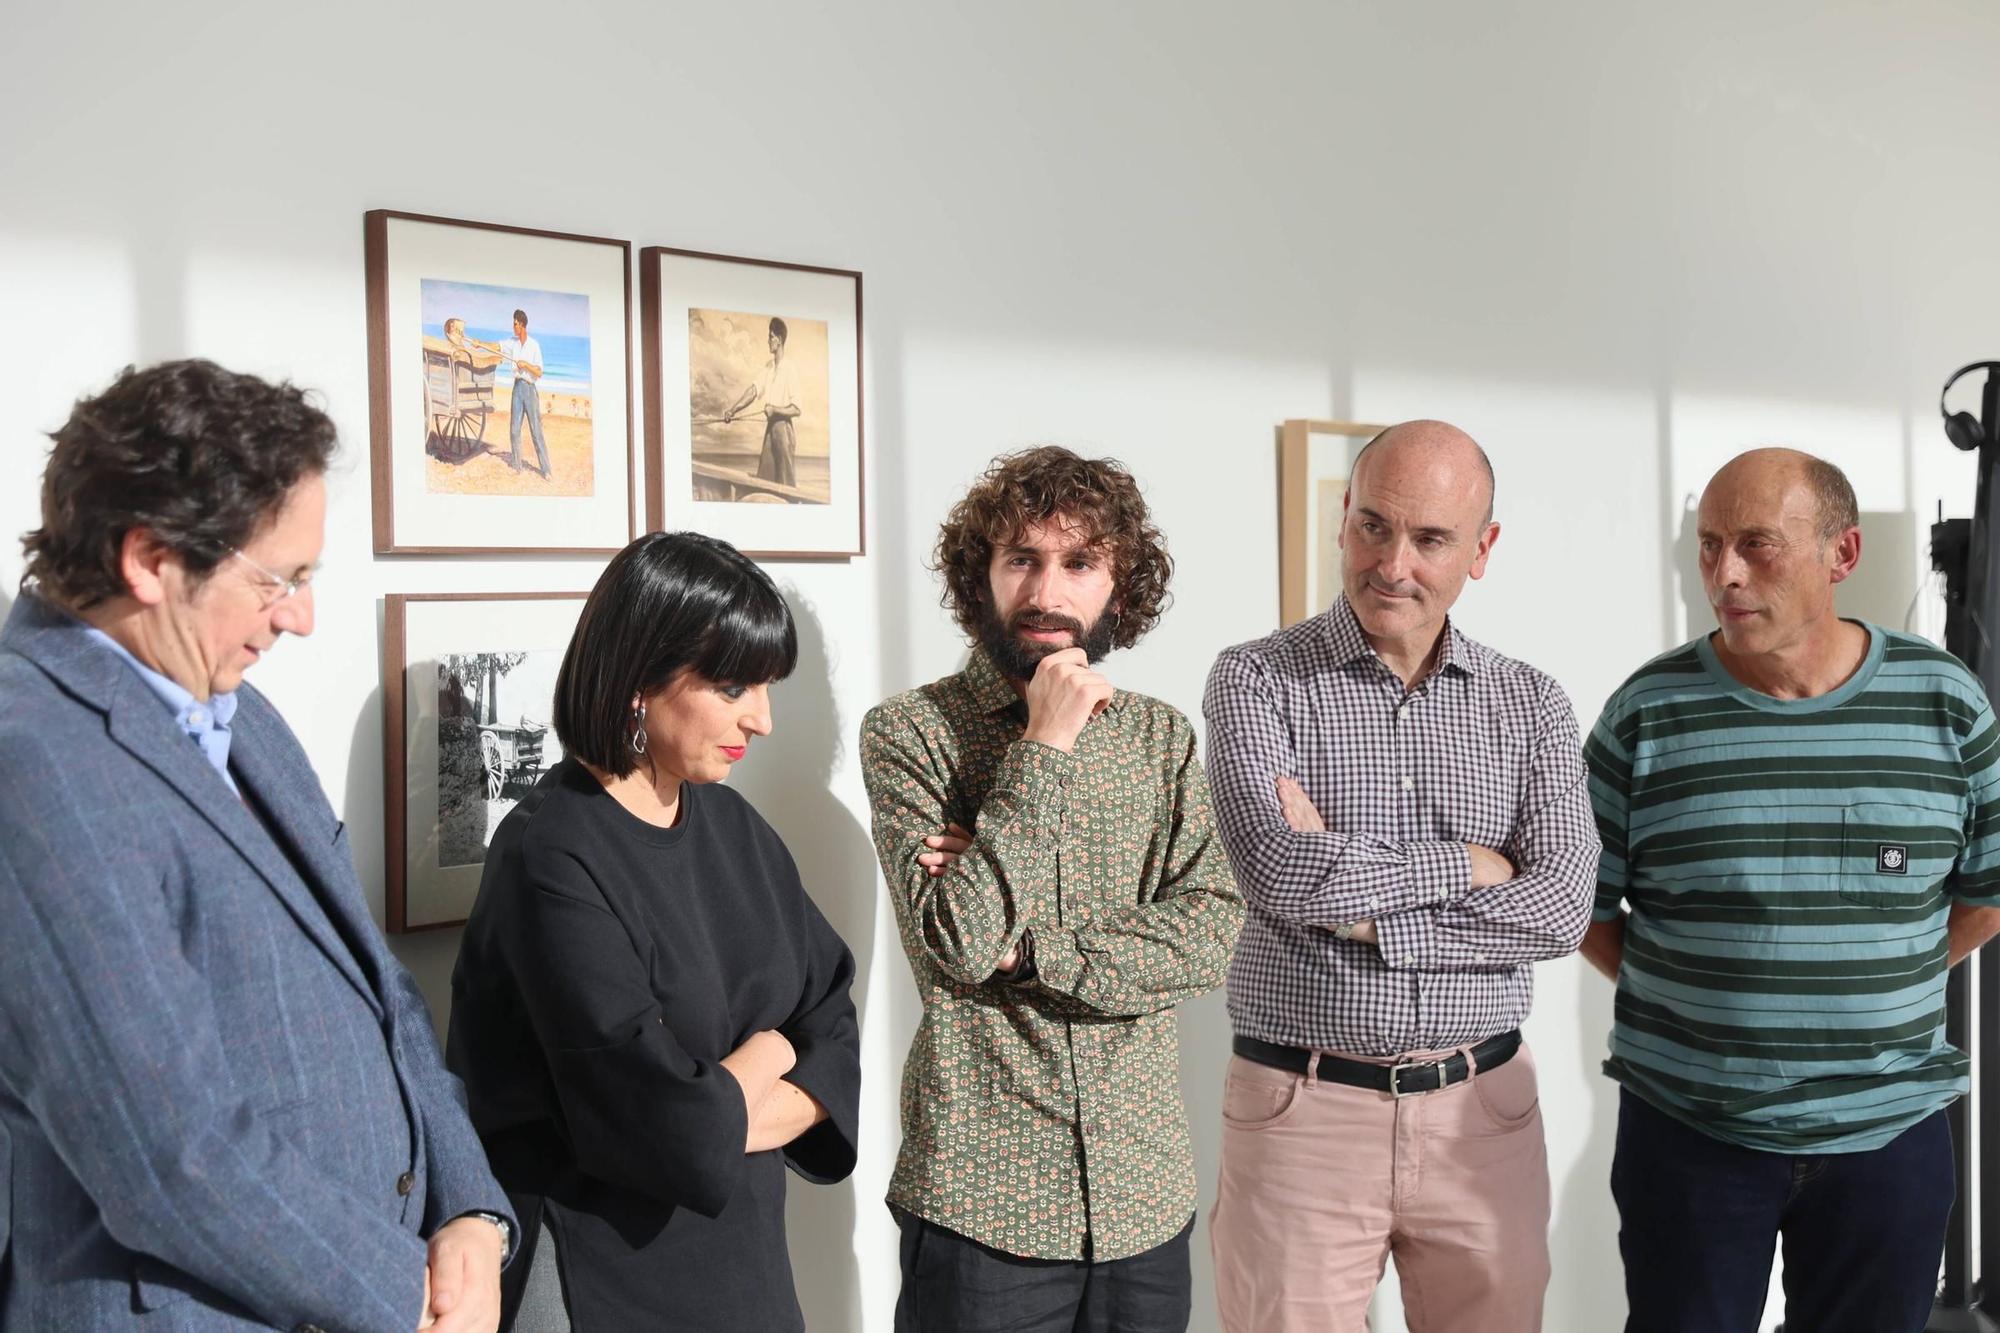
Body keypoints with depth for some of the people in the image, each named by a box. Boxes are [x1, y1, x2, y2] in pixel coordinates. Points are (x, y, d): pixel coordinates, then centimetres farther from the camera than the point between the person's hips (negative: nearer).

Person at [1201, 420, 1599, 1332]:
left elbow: (1561, 909, -9)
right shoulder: (1257, 680, -4)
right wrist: (1467, 863, -9)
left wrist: (1356, 902, -15)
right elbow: (1279, 873, -20)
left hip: (1482, 1111, 3)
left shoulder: (1532, 706, 4)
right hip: (1301, 1110, -2)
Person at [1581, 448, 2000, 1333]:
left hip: (1891, 1130, 2)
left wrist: (1876, 992, 6)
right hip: (1687, 1129, -1)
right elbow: (1582, 901, 0)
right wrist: (1691, 1001, -2)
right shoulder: (1648, 712, -7)